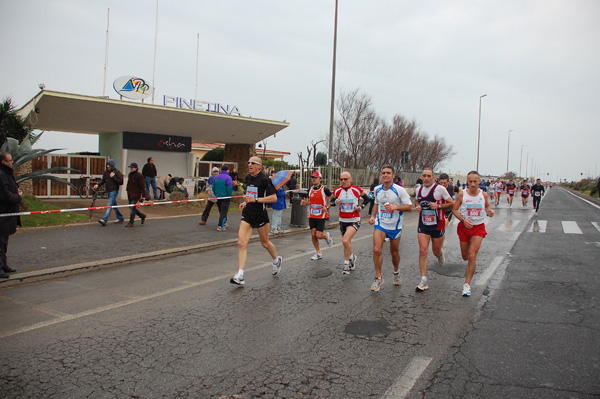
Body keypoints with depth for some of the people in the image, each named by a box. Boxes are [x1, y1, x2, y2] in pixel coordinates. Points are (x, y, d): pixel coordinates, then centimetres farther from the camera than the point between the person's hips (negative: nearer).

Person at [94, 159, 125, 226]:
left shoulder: (117, 172, -9)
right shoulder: (106, 172, 10)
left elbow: (121, 182, -12)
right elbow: (103, 180, 17)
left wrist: (113, 177, -19)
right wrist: (98, 185, -1)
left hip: (114, 191, -8)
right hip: (108, 191, 8)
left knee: (109, 205, -16)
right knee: (114, 205, 15)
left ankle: (104, 220, -23)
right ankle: (121, 218, 28)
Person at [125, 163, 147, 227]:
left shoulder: (139, 175, -12)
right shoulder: (130, 174, 12)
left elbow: (142, 186, -13)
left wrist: (143, 196, -15)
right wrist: (128, 191, 20)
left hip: (136, 194, -9)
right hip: (130, 194, 9)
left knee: (132, 208, -7)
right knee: (131, 208, 13)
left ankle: (131, 223, 2)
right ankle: (142, 216, 30)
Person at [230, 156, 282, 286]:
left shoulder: (264, 179, -12)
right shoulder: (248, 177, 10)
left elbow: (274, 198, -16)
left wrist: (256, 200, -23)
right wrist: (246, 201, 11)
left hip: (260, 215, -6)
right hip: (247, 214, 6)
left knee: (265, 243, 12)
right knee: (241, 243, -8)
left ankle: (277, 260, 43)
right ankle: (240, 276, -9)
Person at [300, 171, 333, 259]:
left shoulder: (324, 189, -9)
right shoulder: (310, 190, 7)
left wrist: (327, 207, -13)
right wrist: (305, 203, -2)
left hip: (321, 216, -5)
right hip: (312, 216, 5)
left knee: (319, 235, -10)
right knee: (313, 235, 2)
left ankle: (327, 236, 26)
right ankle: (319, 253, 16)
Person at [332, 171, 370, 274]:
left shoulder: (357, 190, -6)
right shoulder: (337, 191, 1)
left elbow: (367, 199, 10)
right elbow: (333, 201, 16)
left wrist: (360, 207, -5)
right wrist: (336, 202, -6)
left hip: (354, 220, -4)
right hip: (343, 220, 4)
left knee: (345, 241, -23)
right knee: (347, 243, 13)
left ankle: (347, 263, -2)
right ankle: (351, 259, 38)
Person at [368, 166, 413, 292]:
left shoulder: (399, 190, -12)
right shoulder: (377, 189, 3)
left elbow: (409, 207, -11)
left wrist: (395, 207, -25)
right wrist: (373, 216, 7)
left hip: (395, 225, -2)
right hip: (380, 224, 2)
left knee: (394, 252, 12)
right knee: (376, 250, -14)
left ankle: (396, 272, 43)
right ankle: (378, 278, 0)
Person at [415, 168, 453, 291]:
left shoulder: (440, 189, -10)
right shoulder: (419, 190, 4)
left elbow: (451, 203, -4)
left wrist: (438, 206, -19)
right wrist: (418, 207, 1)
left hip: (437, 225, -2)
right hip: (423, 225, 2)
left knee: (436, 252, 13)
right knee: (423, 251, -11)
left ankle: (440, 253, 54)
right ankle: (424, 281, -8)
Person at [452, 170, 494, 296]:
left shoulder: (483, 194, -2)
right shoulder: (462, 194, -8)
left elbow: (487, 206, 17)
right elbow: (454, 209, -4)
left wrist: (490, 211, -7)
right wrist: (463, 219, -20)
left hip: (478, 228, 0)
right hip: (464, 227, 1)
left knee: (472, 256, -13)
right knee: (465, 256, 12)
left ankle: (467, 284, -5)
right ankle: (470, 267, 52)